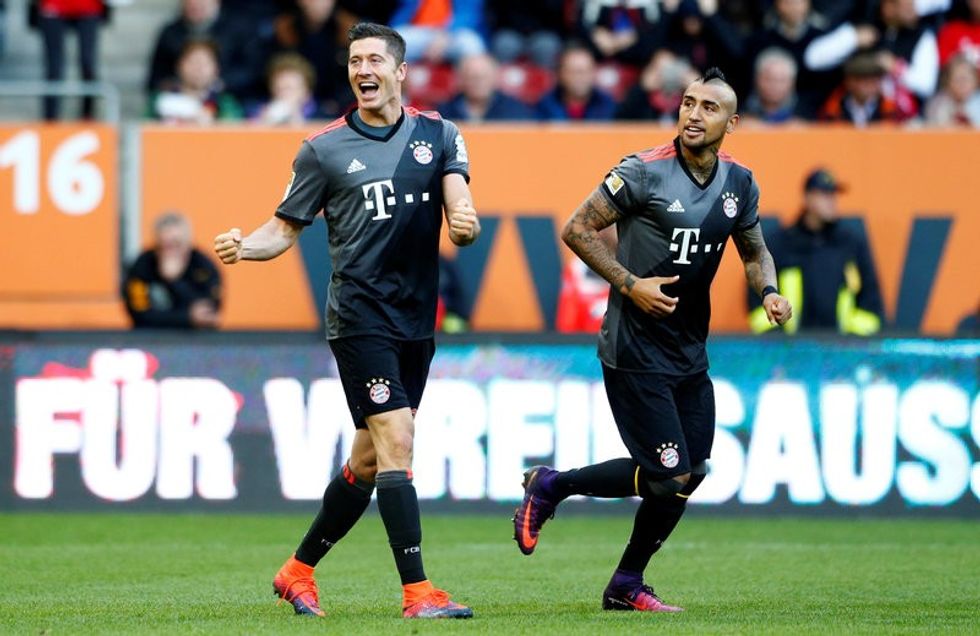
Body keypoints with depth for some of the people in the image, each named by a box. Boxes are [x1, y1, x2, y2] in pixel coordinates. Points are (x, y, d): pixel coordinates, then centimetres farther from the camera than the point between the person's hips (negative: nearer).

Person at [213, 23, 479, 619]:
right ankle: (417, 592, -16)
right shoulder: (324, 149, 1)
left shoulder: (439, 135, 8)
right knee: (396, 440, -16)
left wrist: (465, 223, -25)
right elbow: (285, 229, 5)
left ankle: (299, 570, 26)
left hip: (416, 319, 4)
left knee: (369, 459, 10)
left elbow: (459, 205, -2)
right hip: (359, 316, -4)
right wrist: (244, 246, -15)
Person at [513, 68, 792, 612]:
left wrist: (768, 291, 1)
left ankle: (627, 585, 21)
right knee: (670, 476, -11)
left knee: (690, 473, 5)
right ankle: (550, 486, 10)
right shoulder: (645, 172, -14)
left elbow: (754, 249, 22)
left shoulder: (739, 184, 5)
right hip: (635, 350, -7)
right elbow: (577, 229, -9)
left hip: (690, 350, 7)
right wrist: (630, 284, -17)